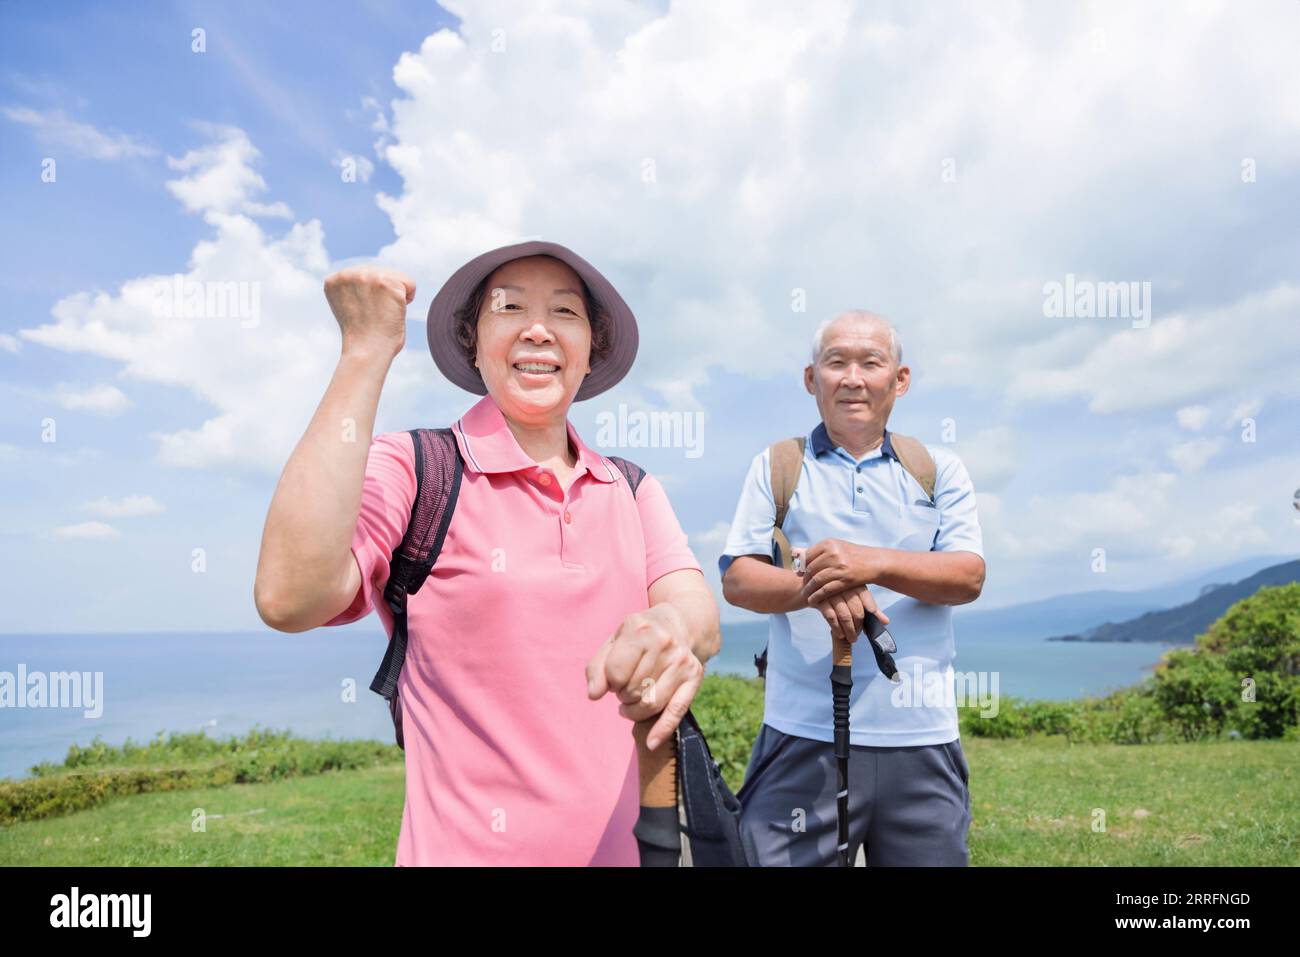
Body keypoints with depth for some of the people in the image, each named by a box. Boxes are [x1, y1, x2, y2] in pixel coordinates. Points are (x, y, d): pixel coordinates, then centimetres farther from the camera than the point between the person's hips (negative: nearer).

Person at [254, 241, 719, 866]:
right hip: (470, 849, -4)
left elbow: (698, 613, -11)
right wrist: (366, 352, -24)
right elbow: (289, 600, -28)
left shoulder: (634, 493, 4)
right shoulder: (412, 469, -11)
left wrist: (673, 628, -36)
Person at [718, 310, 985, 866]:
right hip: (805, 736, -1)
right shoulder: (775, 467, 9)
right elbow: (737, 579, 1)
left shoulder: (939, 470, 12)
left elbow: (969, 576, -1)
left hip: (921, 739, 2)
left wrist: (873, 563, -18)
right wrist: (815, 587, -19)